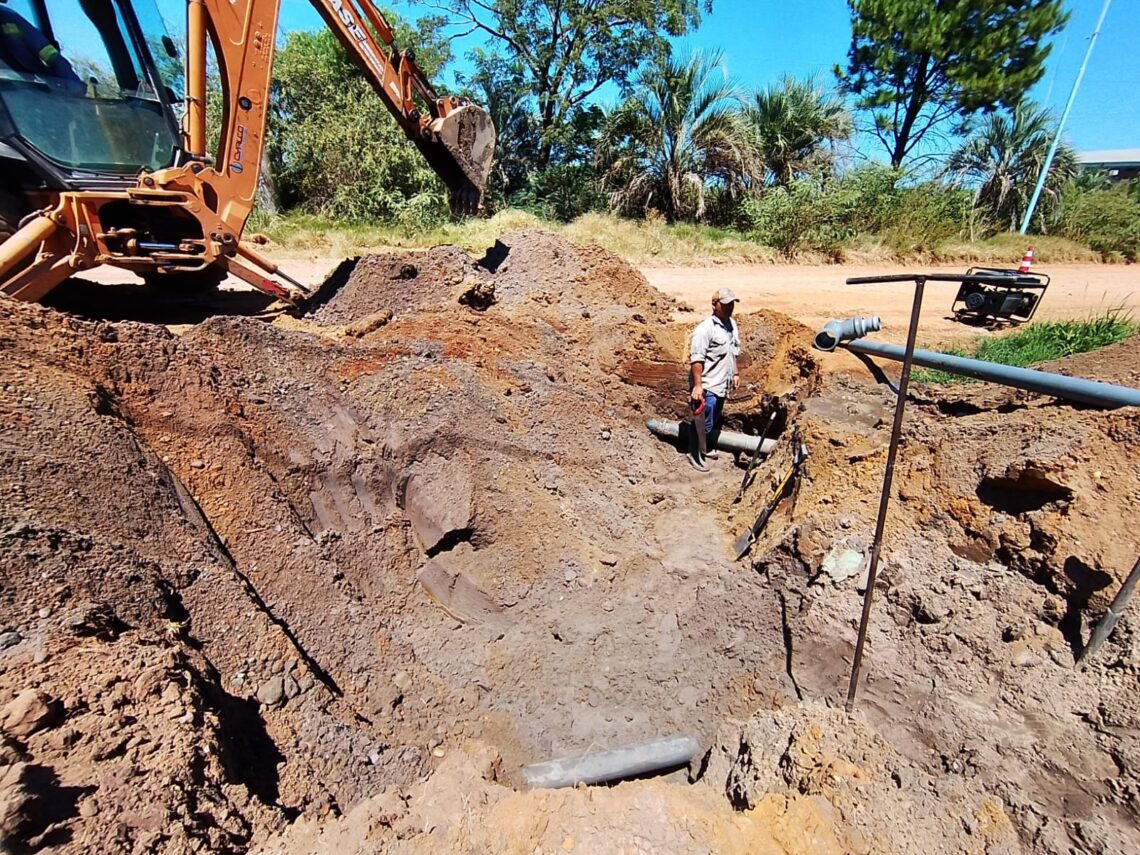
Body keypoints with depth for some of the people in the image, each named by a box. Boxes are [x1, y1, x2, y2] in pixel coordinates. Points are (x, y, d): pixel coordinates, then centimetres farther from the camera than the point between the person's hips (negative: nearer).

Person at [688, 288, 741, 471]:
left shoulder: (732, 324, 9)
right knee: (704, 424, 0)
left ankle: (708, 448, 38)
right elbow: (696, 359, -22)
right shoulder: (705, 329, -19)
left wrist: (735, 373, 21)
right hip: (707, 387, -8)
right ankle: (695, 454, 17)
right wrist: (698, 385, -25)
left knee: (716, 421, 21)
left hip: (722, 385, 9)